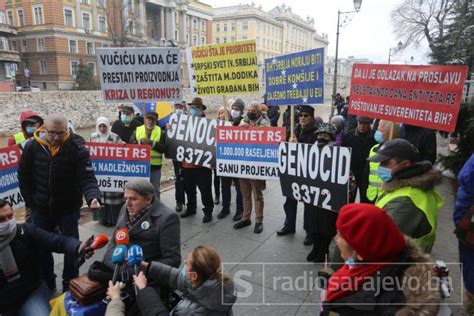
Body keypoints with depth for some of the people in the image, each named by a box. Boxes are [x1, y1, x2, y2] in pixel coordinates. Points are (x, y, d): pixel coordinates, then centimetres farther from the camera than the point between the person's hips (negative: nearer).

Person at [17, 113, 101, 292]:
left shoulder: (77, 147, -18)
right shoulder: (32, 147, -9)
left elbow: (87, 177, -24)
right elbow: (24, 176, 4)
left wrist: (93, 197, -42)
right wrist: (30, 201, 2)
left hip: (69, 208, -3)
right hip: (41, 209, 3)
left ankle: (70, 287, 29)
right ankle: (47, 285, 41)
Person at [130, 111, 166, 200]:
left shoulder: (161, 132, 1)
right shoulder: (137, 130, 6)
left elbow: (163, 149, -9)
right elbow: (130, 144, -4)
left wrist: (153, 143, -21)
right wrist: (140, 141, -20)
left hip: (155, 166, -1)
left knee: (155, 189, 11)